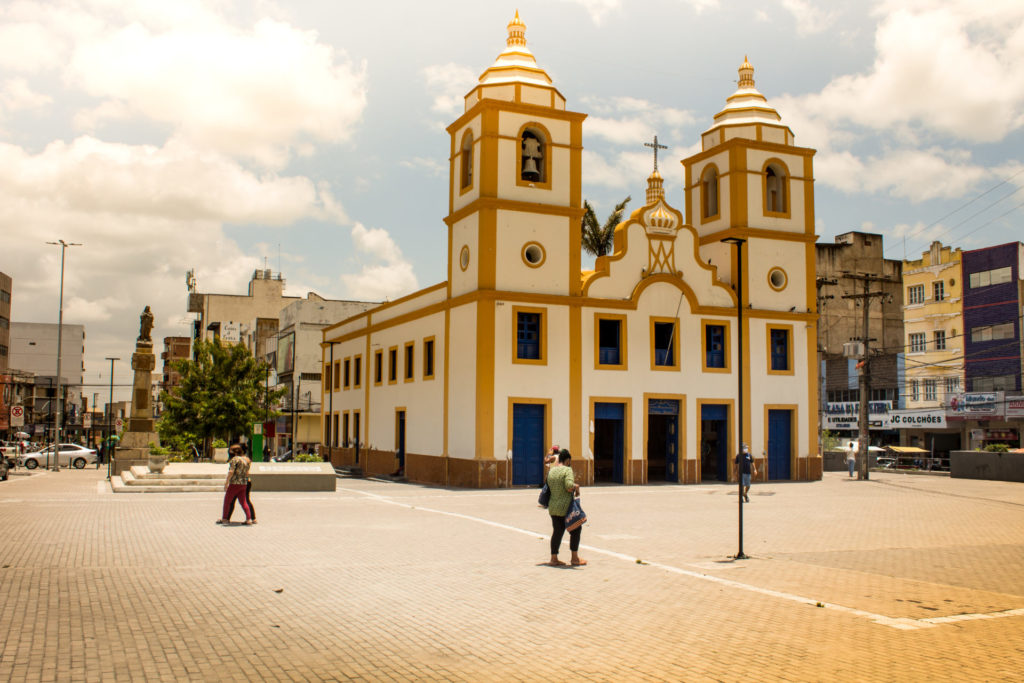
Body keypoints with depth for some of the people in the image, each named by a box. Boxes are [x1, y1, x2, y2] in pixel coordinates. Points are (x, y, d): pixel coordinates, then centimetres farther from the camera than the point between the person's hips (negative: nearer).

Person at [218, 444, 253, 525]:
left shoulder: (235, 459, -10)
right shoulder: (246, 460, 11)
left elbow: (231, 471, -16)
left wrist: (226, 483, -13)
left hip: (234, 484, -7)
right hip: (243, 484, 7)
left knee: (227, 500, 8)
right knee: (243, 501, 10)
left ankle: (225, 519, 14)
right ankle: (249, 519, 2)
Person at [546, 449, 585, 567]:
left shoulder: (551, 471, 8)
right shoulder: (567, 470, -14)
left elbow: (550, 487, 12)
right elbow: (569, 486, -26)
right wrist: (577, 487, -5)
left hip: (553, 506, 7)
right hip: (565, 507, -6)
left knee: (557, 531, 14)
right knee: (575, 530, 10)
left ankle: (553, 559, 15)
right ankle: (575, 558, 13)